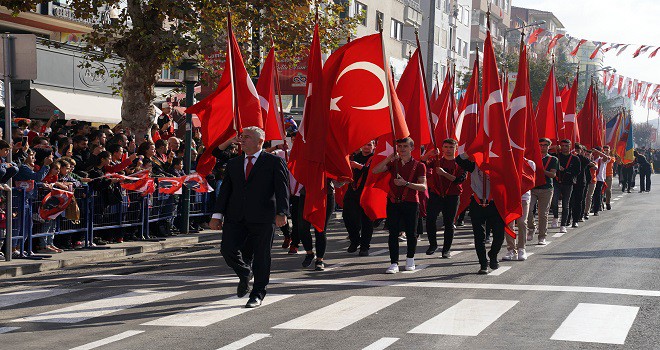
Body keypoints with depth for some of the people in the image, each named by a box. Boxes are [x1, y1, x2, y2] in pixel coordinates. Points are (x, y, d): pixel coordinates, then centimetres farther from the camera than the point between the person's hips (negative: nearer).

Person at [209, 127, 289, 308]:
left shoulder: (274, 162, 2)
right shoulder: (233, 164, 16)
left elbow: (282, 189, -6)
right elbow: (225, 190, 14)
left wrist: (281, 213, -19)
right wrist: (217, 215, 4)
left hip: (263, 218, -4)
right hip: (235, 217, 4)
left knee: (261, 257, 1)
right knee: (228, 249, -9)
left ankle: (257, 295, 17)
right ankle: (245, 275, 22)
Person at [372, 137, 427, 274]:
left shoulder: (418, 165, 1)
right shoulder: (393, 163, 9)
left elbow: (423, 187, -8)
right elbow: (375, 171, -4)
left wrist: (406, 183, -20)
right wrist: (389, 158, -11)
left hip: (411, 202, -2)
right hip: (393, 201, 2)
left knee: (411, 232, 6)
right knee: (393, 233, -3)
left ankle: (410, 259, 26)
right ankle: (394, 263, -2)